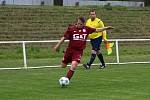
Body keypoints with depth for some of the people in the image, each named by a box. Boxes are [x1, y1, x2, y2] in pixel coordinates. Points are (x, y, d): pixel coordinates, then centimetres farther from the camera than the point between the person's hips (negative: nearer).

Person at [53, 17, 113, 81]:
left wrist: (106, 28, 6)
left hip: (79, 51, 0)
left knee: (73, 66, -21)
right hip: (70, 50, 0)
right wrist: (58, 45, -2)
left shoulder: (86, 29, 0)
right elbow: (64, 38, -2)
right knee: (63, 66, 11)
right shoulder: (71, 29, -7)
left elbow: (97, 30, 9)